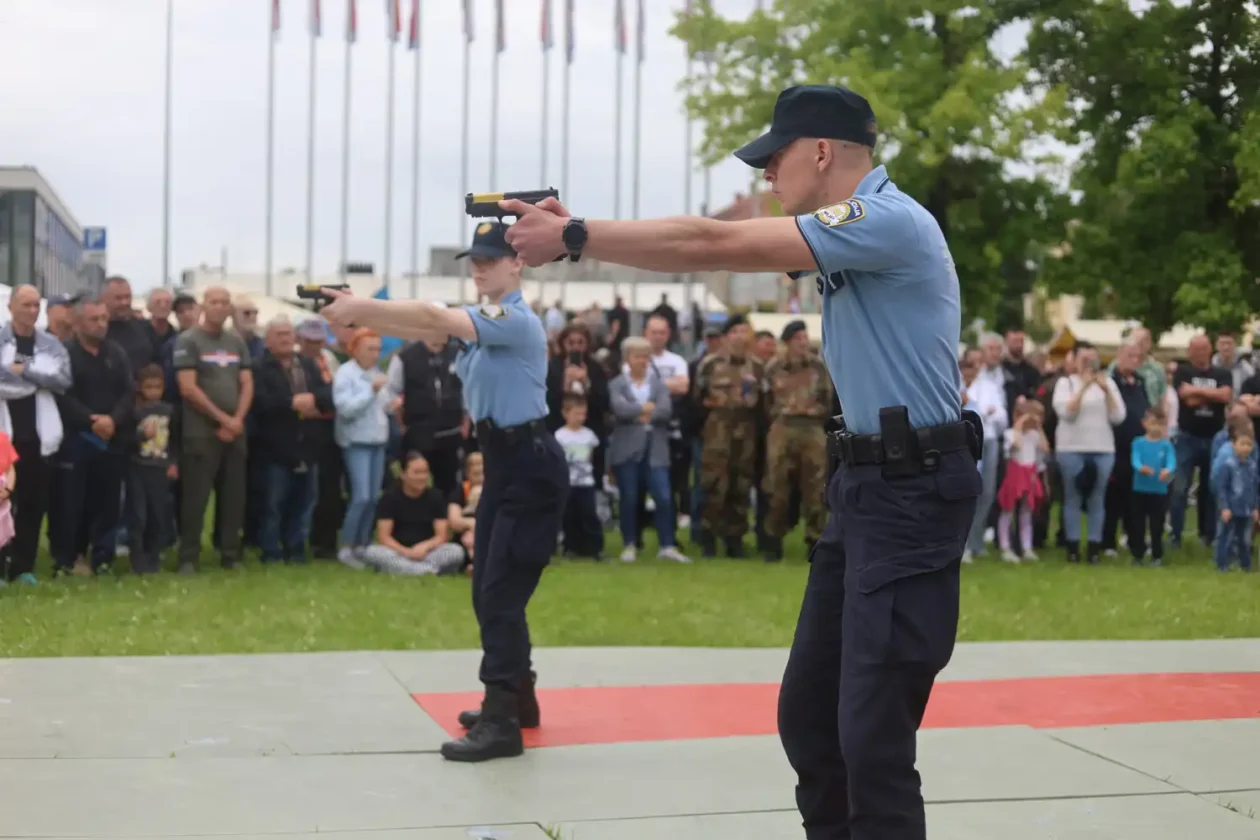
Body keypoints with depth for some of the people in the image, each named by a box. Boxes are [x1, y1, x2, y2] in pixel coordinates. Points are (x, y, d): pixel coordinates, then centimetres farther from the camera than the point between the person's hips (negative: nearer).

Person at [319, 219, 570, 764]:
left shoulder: (517, 321, -17)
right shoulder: (479, 320, 13)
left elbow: (433, 318, -29)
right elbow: (422, 328, 1)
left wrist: (360, 306, -28)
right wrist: (356, 314, -13)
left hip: (531, 466, -10)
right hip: (500, 461, 10)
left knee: (501, 594, -11)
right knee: (488, 592, 15)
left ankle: (502, 723, -8)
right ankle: (517, 699, 29)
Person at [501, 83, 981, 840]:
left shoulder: (888, 221, -16)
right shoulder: (845, 234, 16)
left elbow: (717, 248, -20)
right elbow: (721, 249, 9)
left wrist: (575, 238, -15)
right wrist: (577, 232, -1)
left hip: (914, 489, -10)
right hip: (867, 482, 10)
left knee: (873, 731, -10)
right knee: (807, 712, 13)